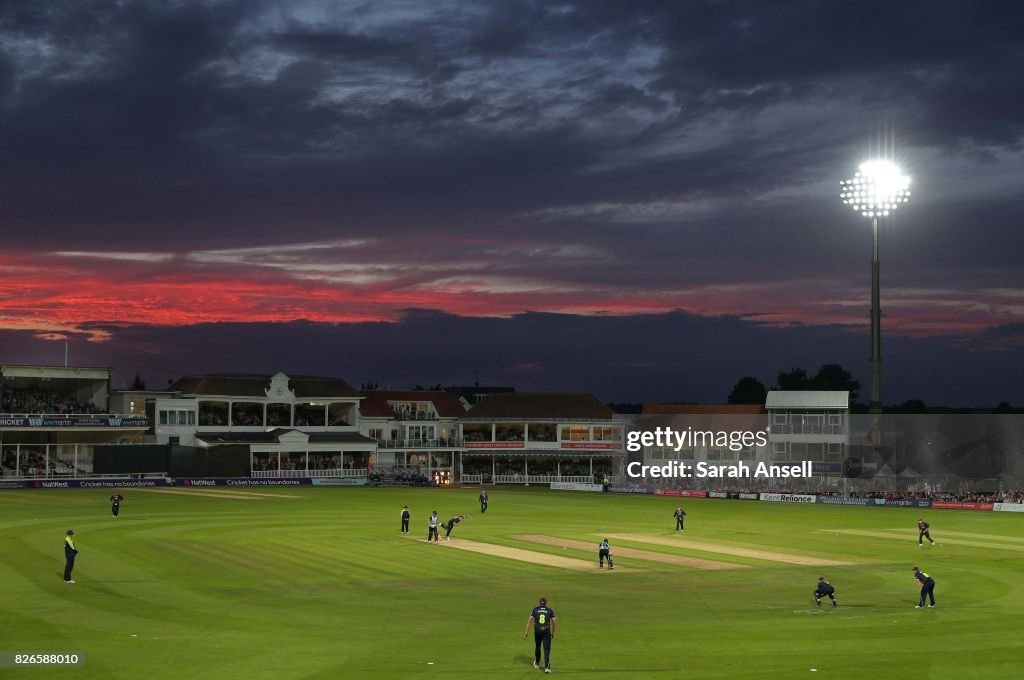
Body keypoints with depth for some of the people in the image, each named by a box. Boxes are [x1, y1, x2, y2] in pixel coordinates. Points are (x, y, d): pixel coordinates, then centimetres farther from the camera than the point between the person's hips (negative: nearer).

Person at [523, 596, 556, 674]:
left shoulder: (535, 609, 3)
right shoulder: (550, 610, 3)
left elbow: (530, 620, -3)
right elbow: (553, 622, 2)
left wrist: (526, 631, -2)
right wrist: (553, 633, 13)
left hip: (537, 631, 1)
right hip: (546, 632, -1)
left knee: (537, 647, 22)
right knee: (547, 649, -2)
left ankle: (537, 664, 38)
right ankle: (547, 667, -14)